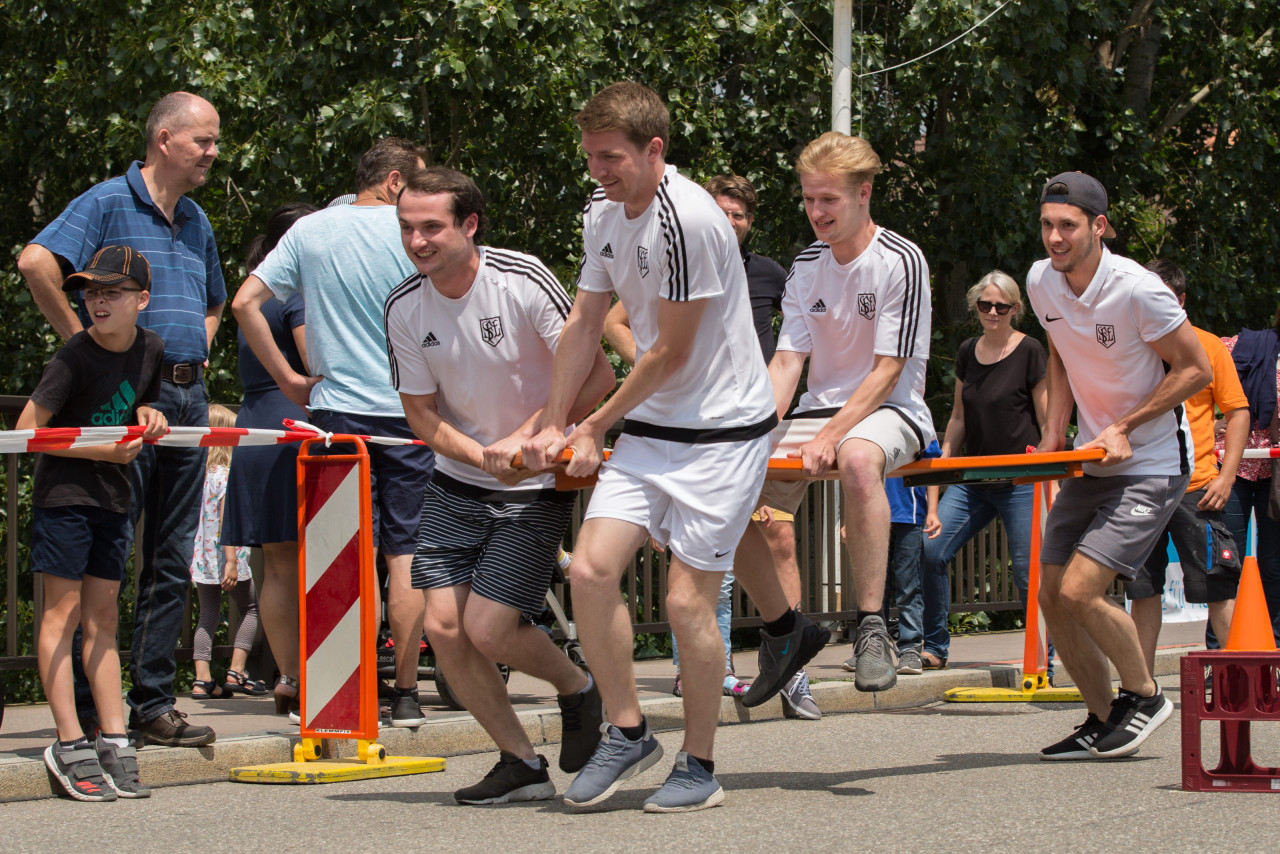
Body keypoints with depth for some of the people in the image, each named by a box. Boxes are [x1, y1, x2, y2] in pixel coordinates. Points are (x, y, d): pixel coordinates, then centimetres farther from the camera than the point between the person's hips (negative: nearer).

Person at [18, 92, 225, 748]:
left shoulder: (196, 221, 18)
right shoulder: (108, 202, -5)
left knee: (172, 561, 7)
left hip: (188, 396, 7)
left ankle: (152, 702, 13)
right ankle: (87, 711, -2)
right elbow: (36, 263, -21)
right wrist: (83, 342, -16)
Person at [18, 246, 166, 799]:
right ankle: (69, 744, -6)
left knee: (102, 619, 8)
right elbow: (28, 428, -15)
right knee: (63, 613, -5)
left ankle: (113, 739, 8)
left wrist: (146, 415, -2)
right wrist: (102, 449, -17)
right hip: (63, 494, -6)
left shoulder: (150, 349, 3)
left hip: (113, 499, 6)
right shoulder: (76, 356, -15)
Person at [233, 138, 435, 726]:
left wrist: (289, 379, 6)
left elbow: (245, 303, 2)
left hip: (336, 408, 2)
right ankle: (406, 693, 5)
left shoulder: (310, 231, 6)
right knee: (404, 551, 4)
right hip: (409, 410, -2)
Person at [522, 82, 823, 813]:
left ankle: (700, 766, 9)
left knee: (688, 599, -7)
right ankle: (628, 733, 9)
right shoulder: (604, 214, 6)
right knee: (591, 569, -7)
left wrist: (595, 427, -5)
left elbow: (671, 353, -16)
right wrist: (554, 424, 11)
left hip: (723, 429, -7)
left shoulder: (687, 219, -21)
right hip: (650, 428, 7)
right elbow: (585, 325, 15)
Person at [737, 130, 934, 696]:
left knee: (857, 458, -41)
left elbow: (887, 371, -15)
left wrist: (829, 437, -24)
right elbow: (786, 362, 3)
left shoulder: (901, 262, -12)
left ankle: (872, 628, -37)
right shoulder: (806, 268, 7)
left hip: (889, 411, -7)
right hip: (821, 409, 7)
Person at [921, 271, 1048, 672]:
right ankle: (934, 649, 6)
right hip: (974, 478, 6)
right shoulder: (968, 352, 11)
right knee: (930, 552, -7)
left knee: (1028, 572, -6)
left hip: (1021, 478, -5)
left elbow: (1048, 424, -5)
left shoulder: (1029, 352, -5)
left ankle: (1043, 665, 7)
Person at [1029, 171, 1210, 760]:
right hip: (1090, 464, 7)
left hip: (1151, 467, -7)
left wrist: (1124, 427, -18)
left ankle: (1144, 695, 6)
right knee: (1052, 598, 2)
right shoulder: (1041, 281, -2)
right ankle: (1103, 721, 19)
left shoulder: (1138, 290, -22)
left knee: (1079, 592, -18)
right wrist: (1054, 431, 5)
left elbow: (1195, 369, -13)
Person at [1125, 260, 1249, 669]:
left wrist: (1226, 476, -7)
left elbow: (1238, 412, 3)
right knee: (1143, 591, 6)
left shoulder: (1207, 345, 3)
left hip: (1195, 489, -3)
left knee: (1219, 588, -5)